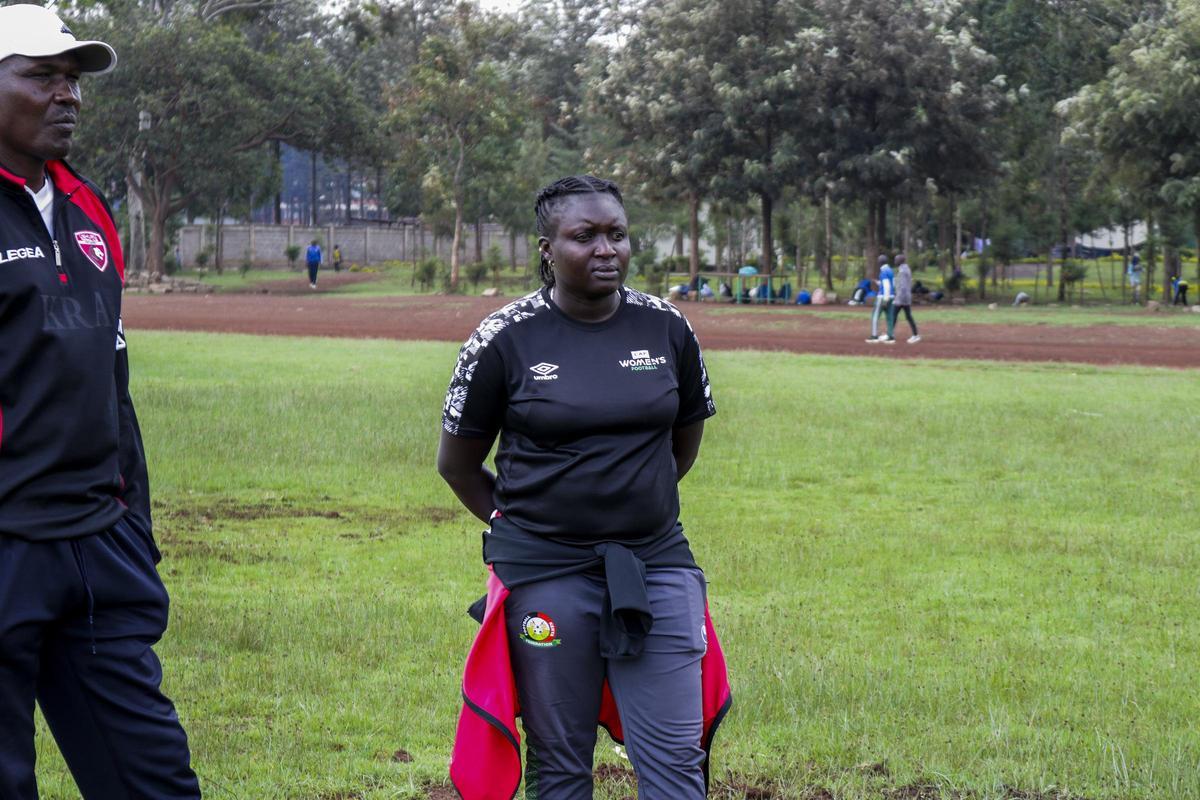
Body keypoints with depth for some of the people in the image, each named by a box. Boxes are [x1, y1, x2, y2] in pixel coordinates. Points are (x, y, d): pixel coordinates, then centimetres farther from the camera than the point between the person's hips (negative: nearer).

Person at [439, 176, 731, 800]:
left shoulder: (666, 328, 2)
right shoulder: (506, 338, -5)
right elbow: (457, 464, 5)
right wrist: (521, 523, 8)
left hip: (655, 566, 2)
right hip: (545, 576, -2)